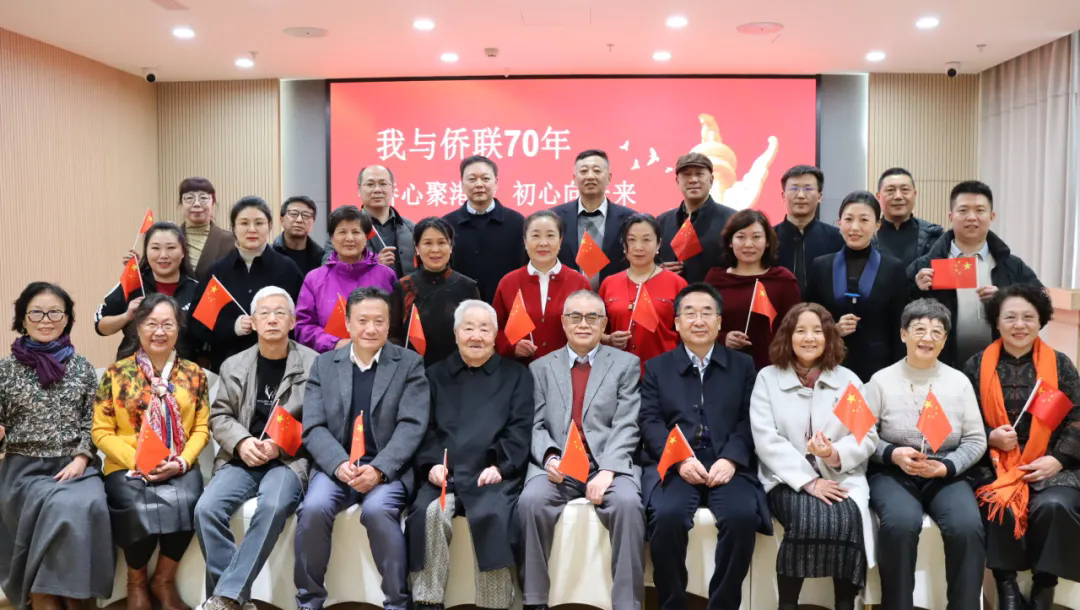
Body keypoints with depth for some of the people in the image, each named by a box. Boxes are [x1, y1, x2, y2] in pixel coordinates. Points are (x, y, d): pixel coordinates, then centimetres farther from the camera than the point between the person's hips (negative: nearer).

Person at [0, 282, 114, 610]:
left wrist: (81, 458, -8)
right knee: (62, 506, -30)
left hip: (74, 465, 1)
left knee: (87, 505, -30)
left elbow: (92, 422, 7)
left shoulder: (82, 367, 9)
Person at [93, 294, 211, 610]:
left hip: (178, 469, 1)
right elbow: (101, 431, 0)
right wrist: (138, 462, -13)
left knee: (186, 502, -30)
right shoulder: (116, 373, 3)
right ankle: (136, 581, 1)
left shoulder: (194, 374, 8)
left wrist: (181, 462, -12)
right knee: (140, 509, -31)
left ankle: (164, 579, -3)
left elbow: (201, 428, 6)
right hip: (128, 468, -1)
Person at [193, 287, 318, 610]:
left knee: (273, 507, -34)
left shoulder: (314, 364, 2)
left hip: (291, 459, -3)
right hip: (241, 458, 4)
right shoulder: (234, 365, 14)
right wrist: (242, 442, -11)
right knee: (206, 509, -23)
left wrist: (280, 446, -16)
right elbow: (219, 416, 10)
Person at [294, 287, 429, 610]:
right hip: (335, 466, 2)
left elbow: (411, 426, -5)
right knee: (313, 508, -26)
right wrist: (339, 464, -17)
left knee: (377, 510, -31)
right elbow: (313, 427, 2)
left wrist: (379, 469, -19)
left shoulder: (410, 364, 4)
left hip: (389, 469, -2)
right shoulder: (324, 364, 10)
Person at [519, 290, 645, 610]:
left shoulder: (626, 364, 10)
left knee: (628, 503, -31)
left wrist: (607, 470, -16)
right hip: (557, 465, 1)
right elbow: (535, 426, 7)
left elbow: (626, 427, 0)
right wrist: (549, 457, -14)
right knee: (531, 501, -29)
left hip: (609, 464, -1)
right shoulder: (540, 368, 16)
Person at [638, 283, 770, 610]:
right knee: (668, 516, -30)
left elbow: (748, 420, 5)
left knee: (743, 516, -29)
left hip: (728, 465, 1)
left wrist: (730, 459, -13)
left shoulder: (743, 365, 16)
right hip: (672, 464, 0)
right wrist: (680, 460, -14)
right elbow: (650, 421, 3)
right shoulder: (656, 367, 15)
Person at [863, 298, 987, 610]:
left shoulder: (959, 381, 6)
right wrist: (893, 454, -17)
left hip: (946, 476, 2)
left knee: (968, 526, -28)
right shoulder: (881, 380, 0)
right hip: (893, 473, -2)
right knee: (901, 522, -33)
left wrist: (945, 467, -11)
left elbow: (976, 440, 5)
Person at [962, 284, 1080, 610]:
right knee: (1000, 506, -29)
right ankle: (1006, 583, -6)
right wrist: (990, 437, -13)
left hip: (1051, 465, 1)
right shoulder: (978, 365, 5)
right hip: (994, 464, 0)